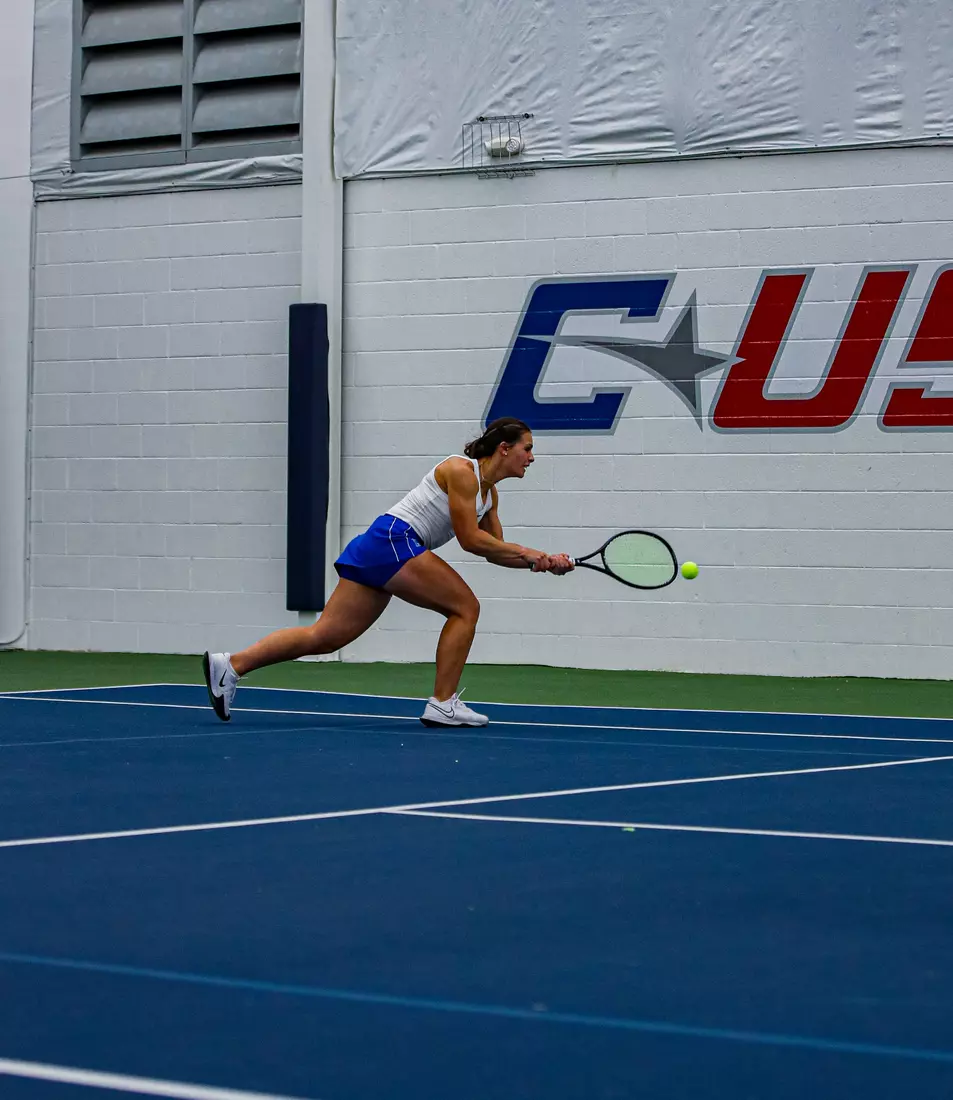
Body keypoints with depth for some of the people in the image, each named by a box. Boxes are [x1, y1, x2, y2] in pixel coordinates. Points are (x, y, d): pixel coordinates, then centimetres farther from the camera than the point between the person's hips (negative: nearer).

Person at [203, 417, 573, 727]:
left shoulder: (489, 492, 20)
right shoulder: (462, 470, -8)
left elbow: (496, 550, 22)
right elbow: (470, 539, -13)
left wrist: (542, 560, 9)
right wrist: (527, 552, -8)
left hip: (376, 547, 9)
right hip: (393, 538, -9)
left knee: (324, 635, 1)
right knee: (465, 607, -8)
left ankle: (230, 665, -4)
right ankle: (442, 704, -8)